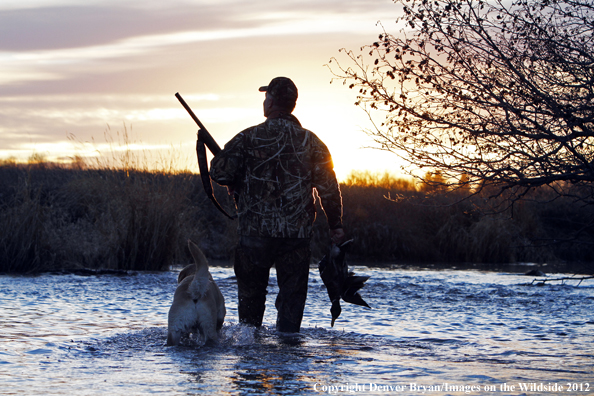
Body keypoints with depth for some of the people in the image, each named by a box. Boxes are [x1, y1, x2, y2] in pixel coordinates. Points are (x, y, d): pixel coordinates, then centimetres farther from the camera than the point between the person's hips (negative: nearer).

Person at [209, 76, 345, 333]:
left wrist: (237, 183, 14)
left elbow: (219, 173, -7)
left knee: (251, 293, 14)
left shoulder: (248, 138, -5)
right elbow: (329, 187, 1)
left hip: (255, 232, -1)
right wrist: (335, 225, 9)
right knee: (292, 294, 6)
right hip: (297, 234, 1)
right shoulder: (311, 142, 2)